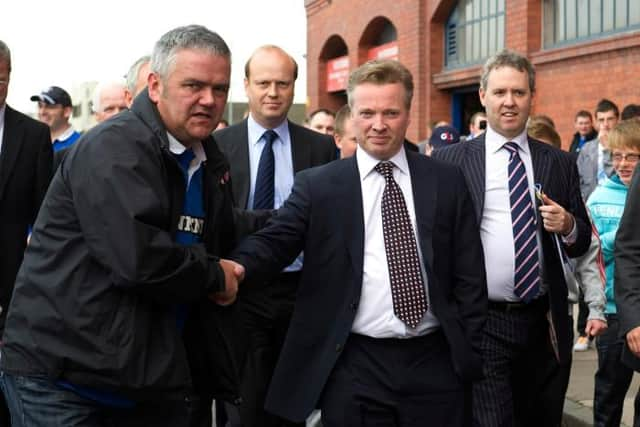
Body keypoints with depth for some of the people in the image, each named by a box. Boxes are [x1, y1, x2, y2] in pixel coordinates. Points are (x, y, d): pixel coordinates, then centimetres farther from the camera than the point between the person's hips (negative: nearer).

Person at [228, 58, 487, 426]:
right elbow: (275, 242, -9)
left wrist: (471, 354, 3)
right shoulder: (318, 185, 1)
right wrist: (234, 267, -30)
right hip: (354, 369, -1)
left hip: (437, 363, 2)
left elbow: (470, 276, 6)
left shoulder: (447, 181, 5)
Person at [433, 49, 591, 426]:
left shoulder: (560, 163, 7)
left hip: (544, 322, 3)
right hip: (481, 322, -3)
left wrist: (568, 226, -12)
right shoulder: (450, 161, -1)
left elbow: (581, 244, 10)